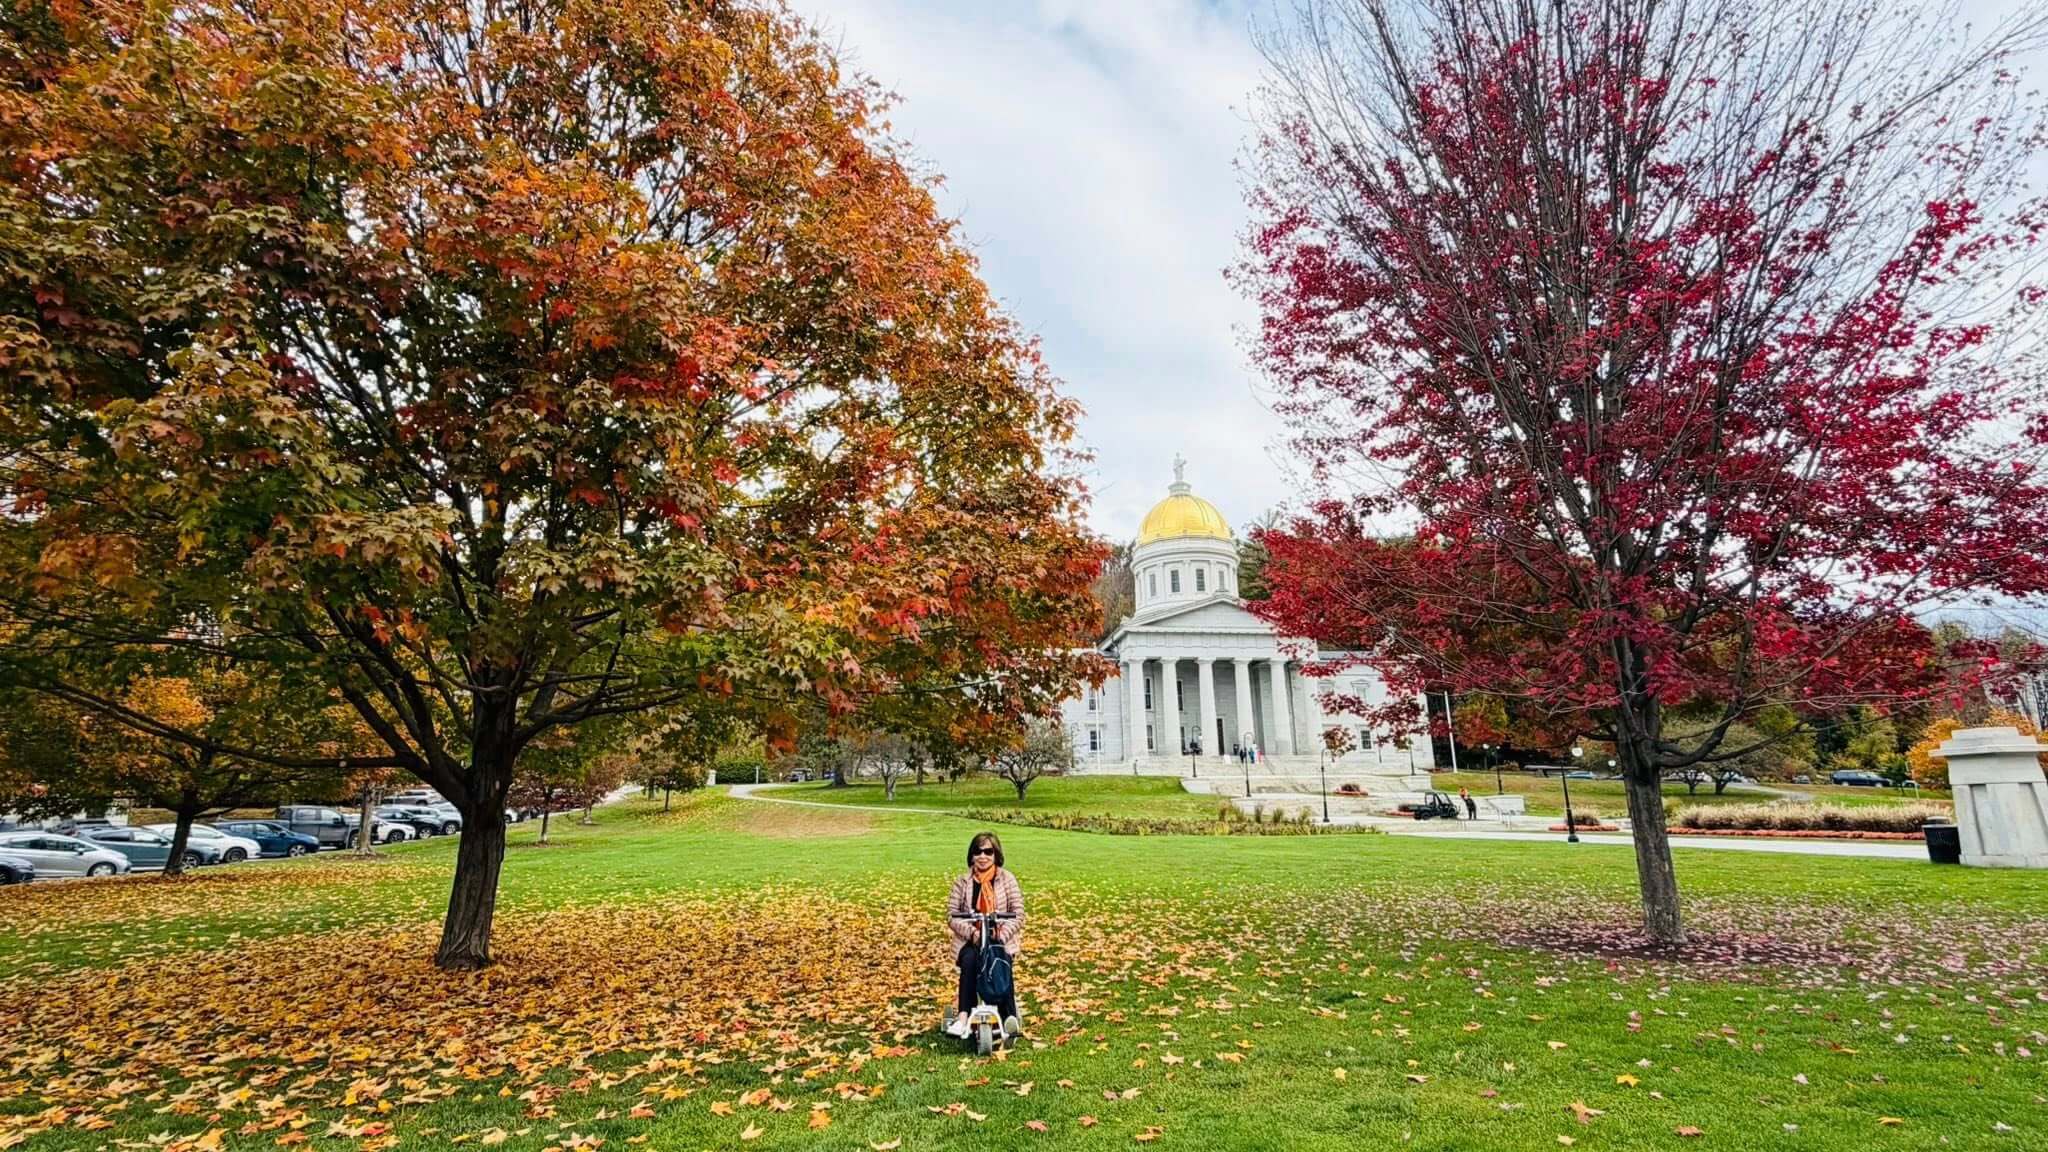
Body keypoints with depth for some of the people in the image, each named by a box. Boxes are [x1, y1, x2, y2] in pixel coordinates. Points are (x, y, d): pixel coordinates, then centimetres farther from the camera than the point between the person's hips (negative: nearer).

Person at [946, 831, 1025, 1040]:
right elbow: (952, 914, -2)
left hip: (1001, 940, -1)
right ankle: (963, 1016, -30)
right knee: (969, 960, -32)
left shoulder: (1007, 879, 1)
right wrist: (972, 932, -18)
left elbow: (1018, 913, -4)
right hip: (971, 939, 1)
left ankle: (1010, 1017, -25)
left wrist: (1002, 935, -19)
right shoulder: (963, 882, 4)